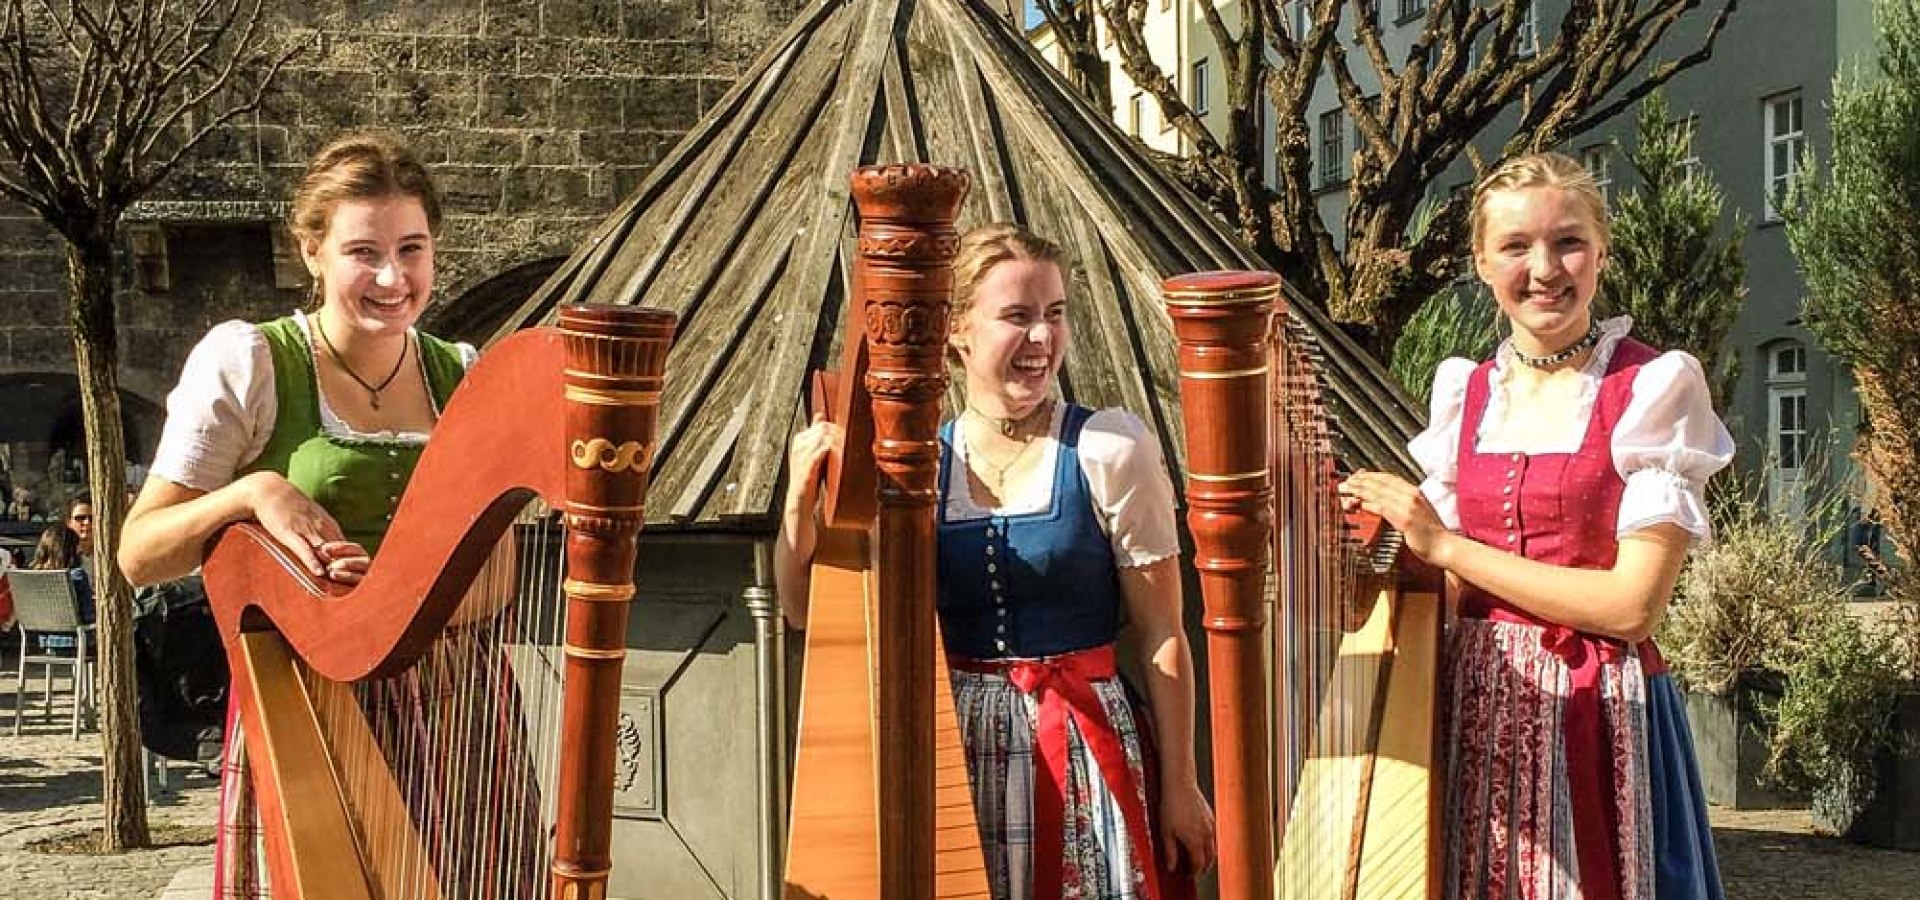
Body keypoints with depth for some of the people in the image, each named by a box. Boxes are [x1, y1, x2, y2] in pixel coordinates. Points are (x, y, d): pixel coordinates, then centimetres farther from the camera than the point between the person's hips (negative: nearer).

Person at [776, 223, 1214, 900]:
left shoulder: (1110, 450, -7)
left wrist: (1180, 788, -5)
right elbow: (808, 610, 6)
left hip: (1083, 756, -3)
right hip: (950, 749, 3)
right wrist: (802, 497, -10)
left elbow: (1160, 637, -5)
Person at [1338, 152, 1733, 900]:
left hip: (1595, 719, -4)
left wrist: (1443, 545, -14)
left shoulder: (1652, 388, -7)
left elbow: (1632, 605, -15)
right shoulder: (1464, 394, 8)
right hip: (1472, 711, 4)